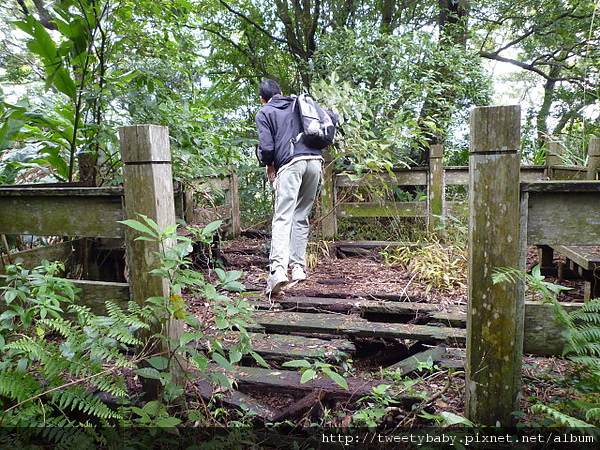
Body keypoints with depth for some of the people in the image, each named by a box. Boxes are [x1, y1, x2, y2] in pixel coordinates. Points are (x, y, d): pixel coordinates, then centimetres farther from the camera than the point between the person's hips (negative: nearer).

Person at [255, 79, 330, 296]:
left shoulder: (264, 113, 12)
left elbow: (266, 147, -1)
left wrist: (268, 165, 19)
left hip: (290, 163, -5)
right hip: (315, 161, 5)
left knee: (282, 218, -11)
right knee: (301, 217, 12)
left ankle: (278, 269, -26)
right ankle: (298, 267, 10)